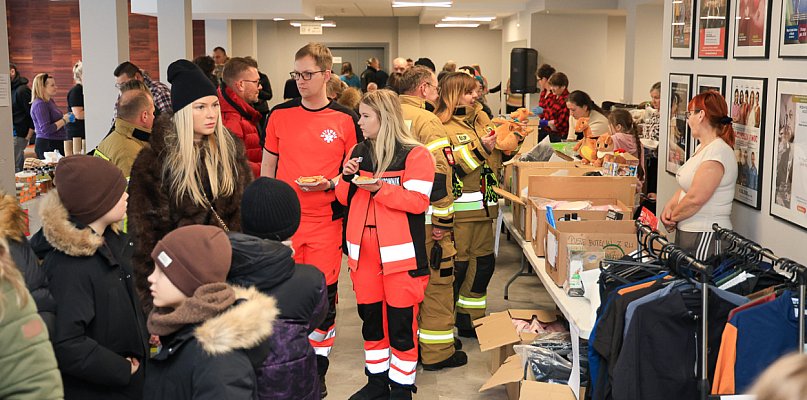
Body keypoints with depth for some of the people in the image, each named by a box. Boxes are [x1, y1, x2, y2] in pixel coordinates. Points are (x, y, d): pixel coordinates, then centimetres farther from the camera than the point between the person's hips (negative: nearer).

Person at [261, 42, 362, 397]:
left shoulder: (345, 120, -1)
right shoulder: (280, 115, 3)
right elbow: (267, 167, 10)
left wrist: (330, 183, -13)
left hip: (326, 221, -1)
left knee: (324, 295, 5)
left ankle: (317, 371, 21)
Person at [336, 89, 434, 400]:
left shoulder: (415, 154, -7)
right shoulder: (358, 151, 13)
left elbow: (418, 201, -15)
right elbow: (344, 198, 17)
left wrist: (379, 188, -21)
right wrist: (347, 178, -3)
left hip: (400, 252, -6)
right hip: (363, 249, 6)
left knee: (401, 321, 0)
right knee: (370, 317, 14)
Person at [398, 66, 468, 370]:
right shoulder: (426, 120, -14)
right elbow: (440, 174, -20)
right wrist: (442, 221, -16)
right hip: (423, 219, -7)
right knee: (436, 279, 4)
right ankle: (437, 351, 11)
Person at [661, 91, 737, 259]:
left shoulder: (718, 151, -17)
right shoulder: (703, 148, 15)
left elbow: (695, 198, -22)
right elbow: (685, 187, 15)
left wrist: (673, 217, -8)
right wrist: (669, 207, -2)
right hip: (686, 231, 9)